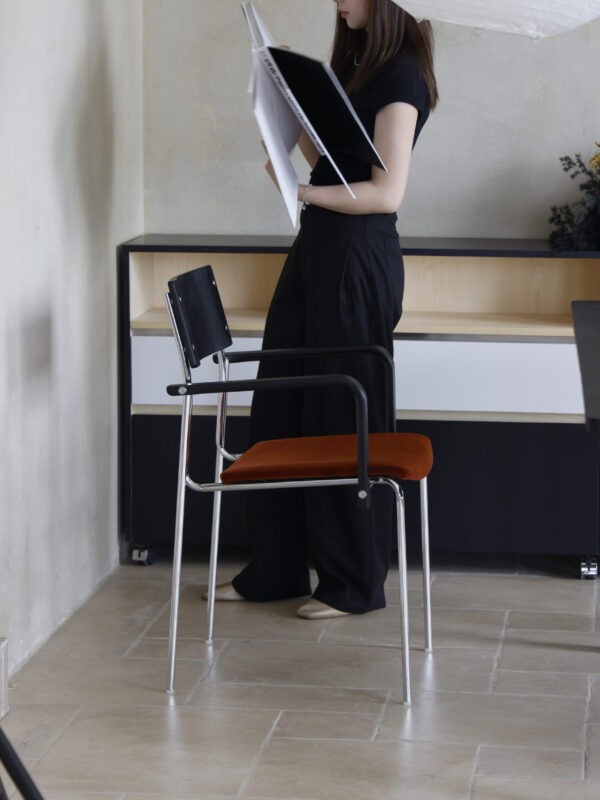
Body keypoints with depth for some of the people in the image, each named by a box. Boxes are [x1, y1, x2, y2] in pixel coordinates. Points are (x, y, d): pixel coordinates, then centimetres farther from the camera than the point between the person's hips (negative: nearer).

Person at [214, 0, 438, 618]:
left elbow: (387, 192, -19)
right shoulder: (357, 66, 16)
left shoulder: (401, 75, -12)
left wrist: (300, 191, -22)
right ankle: (276, 569, 21)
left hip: (358, 256, -9)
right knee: (280, 407, 11)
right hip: (318, 246, 9)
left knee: (344, 417, -2)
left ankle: (354, 584, 10)